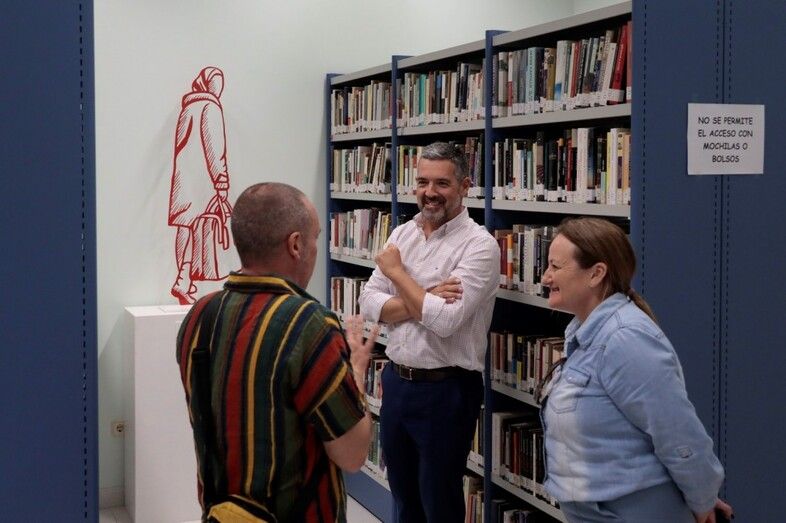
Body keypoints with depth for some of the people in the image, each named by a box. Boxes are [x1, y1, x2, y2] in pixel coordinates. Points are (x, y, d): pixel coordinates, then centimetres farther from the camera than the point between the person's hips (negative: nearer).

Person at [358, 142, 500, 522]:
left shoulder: (479, 245, -15)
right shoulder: (402, 234, 6)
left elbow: (445, 319, -25)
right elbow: (369, 304, -1)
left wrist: (396, 271, -12)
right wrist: (425, 298, -18)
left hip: (446, 389, -6)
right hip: (396, 381, 6)